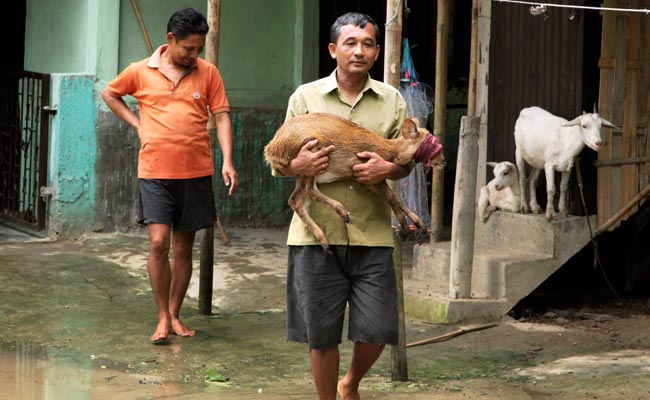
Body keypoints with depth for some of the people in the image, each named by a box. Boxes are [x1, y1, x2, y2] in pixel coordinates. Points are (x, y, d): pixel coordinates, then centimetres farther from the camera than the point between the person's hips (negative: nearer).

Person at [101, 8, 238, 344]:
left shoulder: (208, 73, 2)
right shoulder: (141, 71, 1)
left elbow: (221, 116, -1)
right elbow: (109, 94, 16)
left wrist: (228, 161, -14)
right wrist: (137, 124, 4)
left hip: (196, 173, 1)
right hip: (155, 172, -1)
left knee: (184, 247, 8)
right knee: (159, 242, -11)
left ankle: (175, 315, 20)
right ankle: (163, 318, 0)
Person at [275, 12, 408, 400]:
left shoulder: (392, 100, 8)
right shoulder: (305, 97, 5)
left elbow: (407, 161, 13)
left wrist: (388, 169, -11)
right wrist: (298, 166, -15)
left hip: (372, 234, 1)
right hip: (317, 233, -1)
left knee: (376, 332, 2)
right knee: (321, 335, 4)